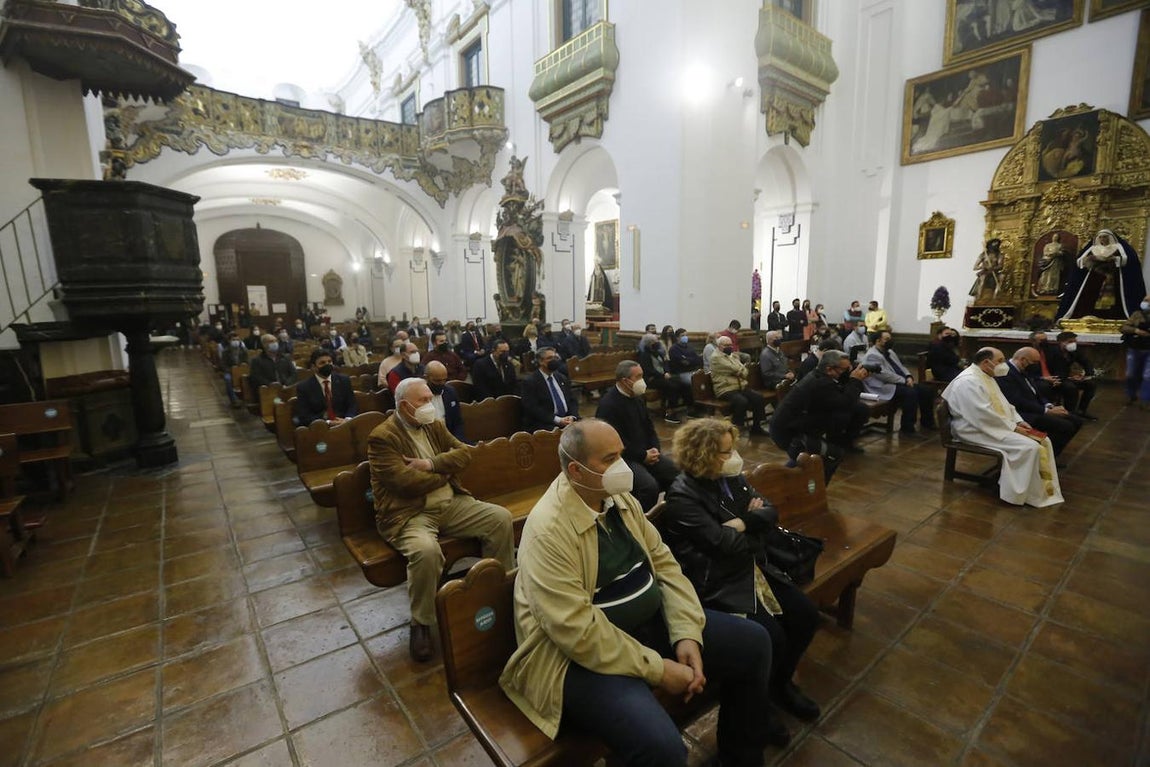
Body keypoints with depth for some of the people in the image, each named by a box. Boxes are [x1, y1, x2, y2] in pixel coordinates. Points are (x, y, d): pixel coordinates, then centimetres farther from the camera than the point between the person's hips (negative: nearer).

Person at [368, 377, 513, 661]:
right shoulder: (382, 437, -11)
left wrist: (432, 463, -14)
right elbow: (407, 482, -20)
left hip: (451, 504, 7)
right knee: (426, 550, -36)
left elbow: (465, 452, 2)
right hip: (409, 514, -6)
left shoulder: (434, 425, 10)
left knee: (501, 517, -8)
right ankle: (421, 624, -9)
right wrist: (445, 473, -5)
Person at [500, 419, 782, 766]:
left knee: (753, 642, 6)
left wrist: (686, 633, -9)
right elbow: (578, 630, -26)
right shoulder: (548, 530, -25)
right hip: (582, 652, -7)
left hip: (649, 620, 8)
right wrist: (657, 669, -20)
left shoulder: (621, 498, 1)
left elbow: (662, 561, 4)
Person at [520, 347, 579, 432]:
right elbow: (533, 408, -11)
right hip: (543, 424, -6)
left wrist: (572, 417, -5)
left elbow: (573, 400, 16)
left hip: (567, 421, 6)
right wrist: (557, 420, -18)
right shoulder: (529, 382, -2)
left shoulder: (562, 378, 19)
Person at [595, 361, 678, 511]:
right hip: (623, 458, -8)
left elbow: (649, 427, 18)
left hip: (646, 453, 8)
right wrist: (643, 456, -15)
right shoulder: (608, 404, -18)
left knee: (677, 474, -4)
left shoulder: (637, 397, 9)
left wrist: (654, 449, 0)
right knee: (650, 486, -28)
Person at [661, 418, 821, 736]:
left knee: (806, 615, 2)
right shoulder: (682, 497, -21)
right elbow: (725, 544, -25)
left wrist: (741, 523, -18)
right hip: (718, 585, -8)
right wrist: (753, 522, -6)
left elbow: (770, 513, 2)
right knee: (772, 637, -19)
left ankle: (781, 683, 28)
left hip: (754, 569, 9)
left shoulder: (731, 478, 5)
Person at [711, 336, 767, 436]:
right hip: (726, 389, -8)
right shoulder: (716, 357, -7)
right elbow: (735, 369, -15)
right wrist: (741, 370, 4)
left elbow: (744, 371, 10)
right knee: (742, 401, -32)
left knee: (758, 397, -13)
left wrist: (739, 371, -11)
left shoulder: (734, 355, 20)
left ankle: (756, 427, 0)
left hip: (740, 387, 8)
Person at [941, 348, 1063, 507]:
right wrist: (1013, 427, -17)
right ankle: (1027, 494, -8)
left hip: (999, 426, 10)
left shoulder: (986, 377, 14)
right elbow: (983, 415, -25)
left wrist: (1018, 421, 3)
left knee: (1044, 441, 1)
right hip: (978, 430, -10)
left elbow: (1003, 405, 19)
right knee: (1029, 447, -22)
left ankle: (1046, 487, 6)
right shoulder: (968, 381, -21)